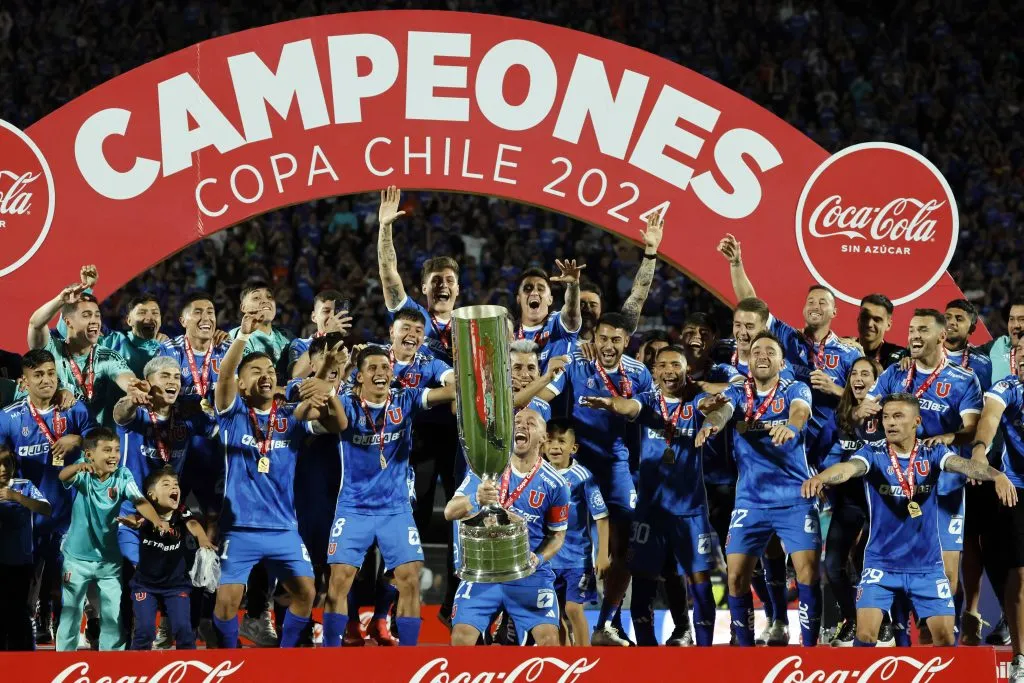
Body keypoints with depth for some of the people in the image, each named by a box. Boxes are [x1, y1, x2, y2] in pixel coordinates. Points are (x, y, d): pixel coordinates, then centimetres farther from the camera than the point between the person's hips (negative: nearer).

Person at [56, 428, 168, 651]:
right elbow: (63, 476, -36)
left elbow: (139, 501, -22)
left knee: (114, 616, 6)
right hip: (78, 557, -2)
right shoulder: (84, 475, -15)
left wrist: (156, 520, -44)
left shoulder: (123, 476, -10)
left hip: (109, 559, 2)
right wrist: (79, 467, -60)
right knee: (70, 614, 7)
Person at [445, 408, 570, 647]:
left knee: (549, 638, -14)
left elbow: (557, 535, 9)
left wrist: (539, 559, -13)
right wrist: (476, 500, -32)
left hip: (530, 574, 0)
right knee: (461, 636, -13)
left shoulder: (554, 484, -3)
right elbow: (450, 512, -9)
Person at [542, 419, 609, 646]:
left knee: (573, 609, -7)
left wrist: (602, 555, -12)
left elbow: (601, 517, -10)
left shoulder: (582, 477, -13)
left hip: (577, 556, -5)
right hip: (549, 557, 5)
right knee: (555, 612, 9)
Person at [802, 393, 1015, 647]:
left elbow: (964, 464, -23)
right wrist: (820, 477, -52)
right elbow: (849, 468, -28)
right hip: (881, 563, -1)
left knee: (945, 637, 0)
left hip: (927, 565, 1)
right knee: (865, 634, -12)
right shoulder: (873, 453, -8)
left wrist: (998, 476, -44)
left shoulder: (932, 453, -5)